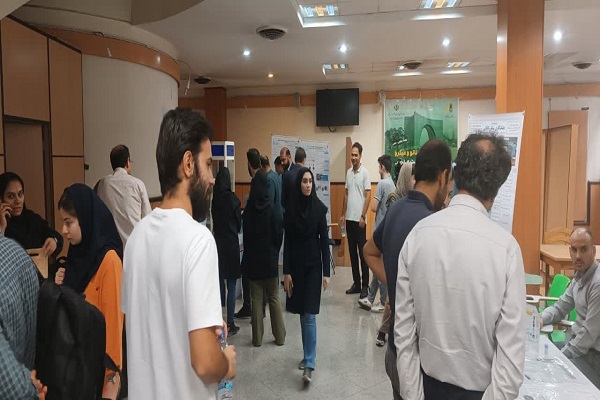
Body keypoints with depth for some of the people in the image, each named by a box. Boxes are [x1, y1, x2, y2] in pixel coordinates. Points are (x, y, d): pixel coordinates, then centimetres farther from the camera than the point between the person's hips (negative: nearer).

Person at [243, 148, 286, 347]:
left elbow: (246, 235, -3)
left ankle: (257, 337, 14)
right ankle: (279, 336, 16)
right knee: (274, 297, 10)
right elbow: (277, 234, -3)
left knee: (256, 298, 8)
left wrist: (247, 255, 9)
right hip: (270, 257, 1)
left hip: (253, 258, -1)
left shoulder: (248, 211, -8)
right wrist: (276, 252, 11)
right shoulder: (271, 209, -7)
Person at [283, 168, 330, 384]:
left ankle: (309, 363, -2)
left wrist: (326, 272, -5)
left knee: (309, 315, -5)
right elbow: (287, 242, 1)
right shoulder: (291, 209, 0)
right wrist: (286, 271, -2)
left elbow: (324, 241, -3)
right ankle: (308, 355, 29)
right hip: (296, 265, 2)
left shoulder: (320, 208, -4)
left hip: (313, 265, -2)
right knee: (302, 314, 13)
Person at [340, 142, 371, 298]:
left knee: (363, 252, 0)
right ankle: (356, 283, 21)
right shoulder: (348, 172, 12)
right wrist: (343, 214, 15)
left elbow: (368, 196, -11)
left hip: (359, 219, -7)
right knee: (352, 252, 11)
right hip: (349, 218, 7)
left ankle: (365, 285, 8)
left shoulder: (365, 172, -8)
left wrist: (362, 216, -16)